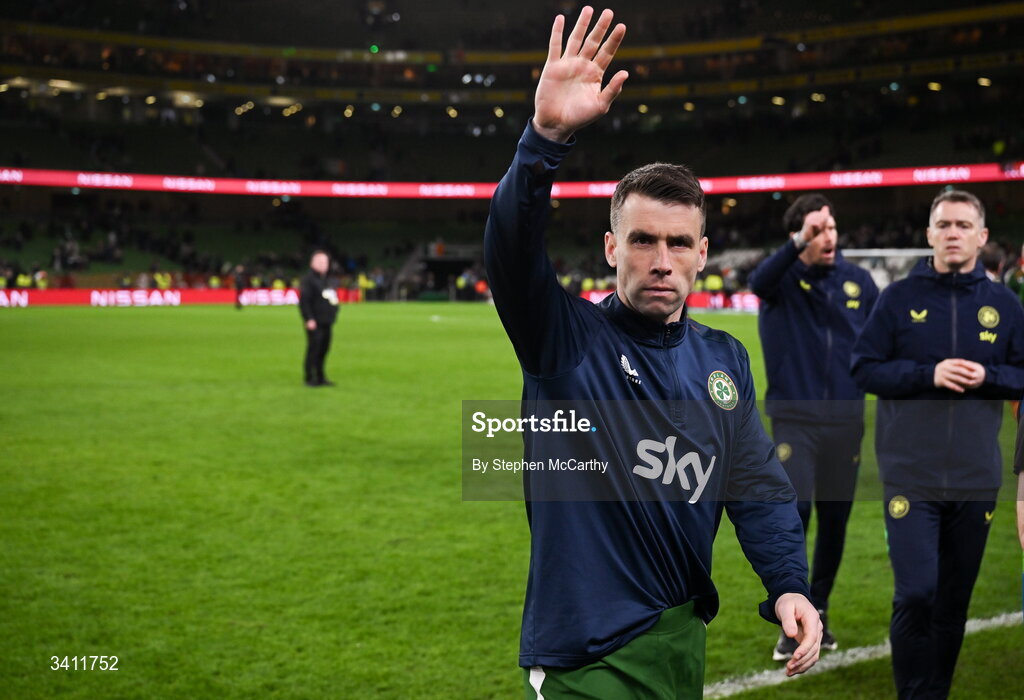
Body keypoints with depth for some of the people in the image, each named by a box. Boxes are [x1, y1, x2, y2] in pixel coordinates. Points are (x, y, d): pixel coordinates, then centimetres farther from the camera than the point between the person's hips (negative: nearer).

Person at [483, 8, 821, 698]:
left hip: (684, 636, 5)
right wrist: (547, 138, -42)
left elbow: (758, 485, 7)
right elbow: (512, 251, -27)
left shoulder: (725, 359, 5)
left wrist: (789, 586, -9)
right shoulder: (566, 337, -9)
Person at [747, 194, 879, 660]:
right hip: (794, 418, -3)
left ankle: (818, 612, 28)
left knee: (835, 521, 11)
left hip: (845, 420, 3)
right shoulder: (783, 278, -5)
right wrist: (798, 244, -44)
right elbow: (758, 281, -30)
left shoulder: (858, 280, 4)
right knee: (793, 513, -11)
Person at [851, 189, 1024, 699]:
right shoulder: (899, 298, 0)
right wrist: (928, 373, -15)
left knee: (954, 600, 12)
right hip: (911, 475, -2)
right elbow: (864, 367, -2)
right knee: (915, 595, -11)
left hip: (976, 479, 3)